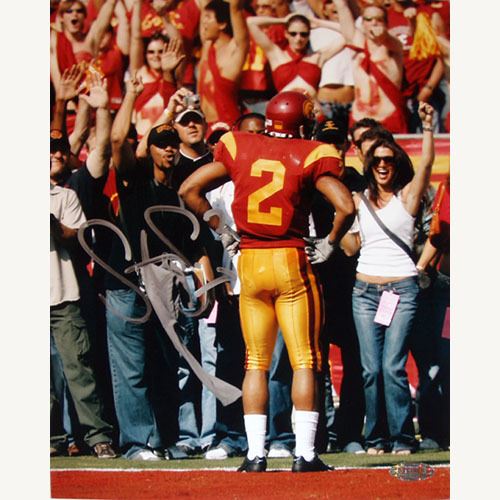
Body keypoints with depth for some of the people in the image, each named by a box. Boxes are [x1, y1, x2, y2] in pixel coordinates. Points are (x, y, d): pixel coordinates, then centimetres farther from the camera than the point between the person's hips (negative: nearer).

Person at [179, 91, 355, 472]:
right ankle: (304, 453, -2)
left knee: (256, 362, 11)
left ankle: (255, 454, 7)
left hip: (249, 263, 3)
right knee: (305, 361, 2)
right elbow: (345, 206, -15)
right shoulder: (309, 156, -5)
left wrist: (221, 230, 11)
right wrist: (329, 245, -1)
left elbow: (190, 190, 6)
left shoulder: (240, 149, 4)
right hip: (292, 262, -3)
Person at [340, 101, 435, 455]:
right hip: (365, 290, 3)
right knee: (371, 369, -1)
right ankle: (376, 438, 6)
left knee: (393, 366, -11)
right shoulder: (359, 200, 12)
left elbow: (426, 164, -12)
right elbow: (350, 247, 12)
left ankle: (403, 439, -5)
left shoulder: (407, 195, 4)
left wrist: (428, 128, -23)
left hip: (402, 289, -3)